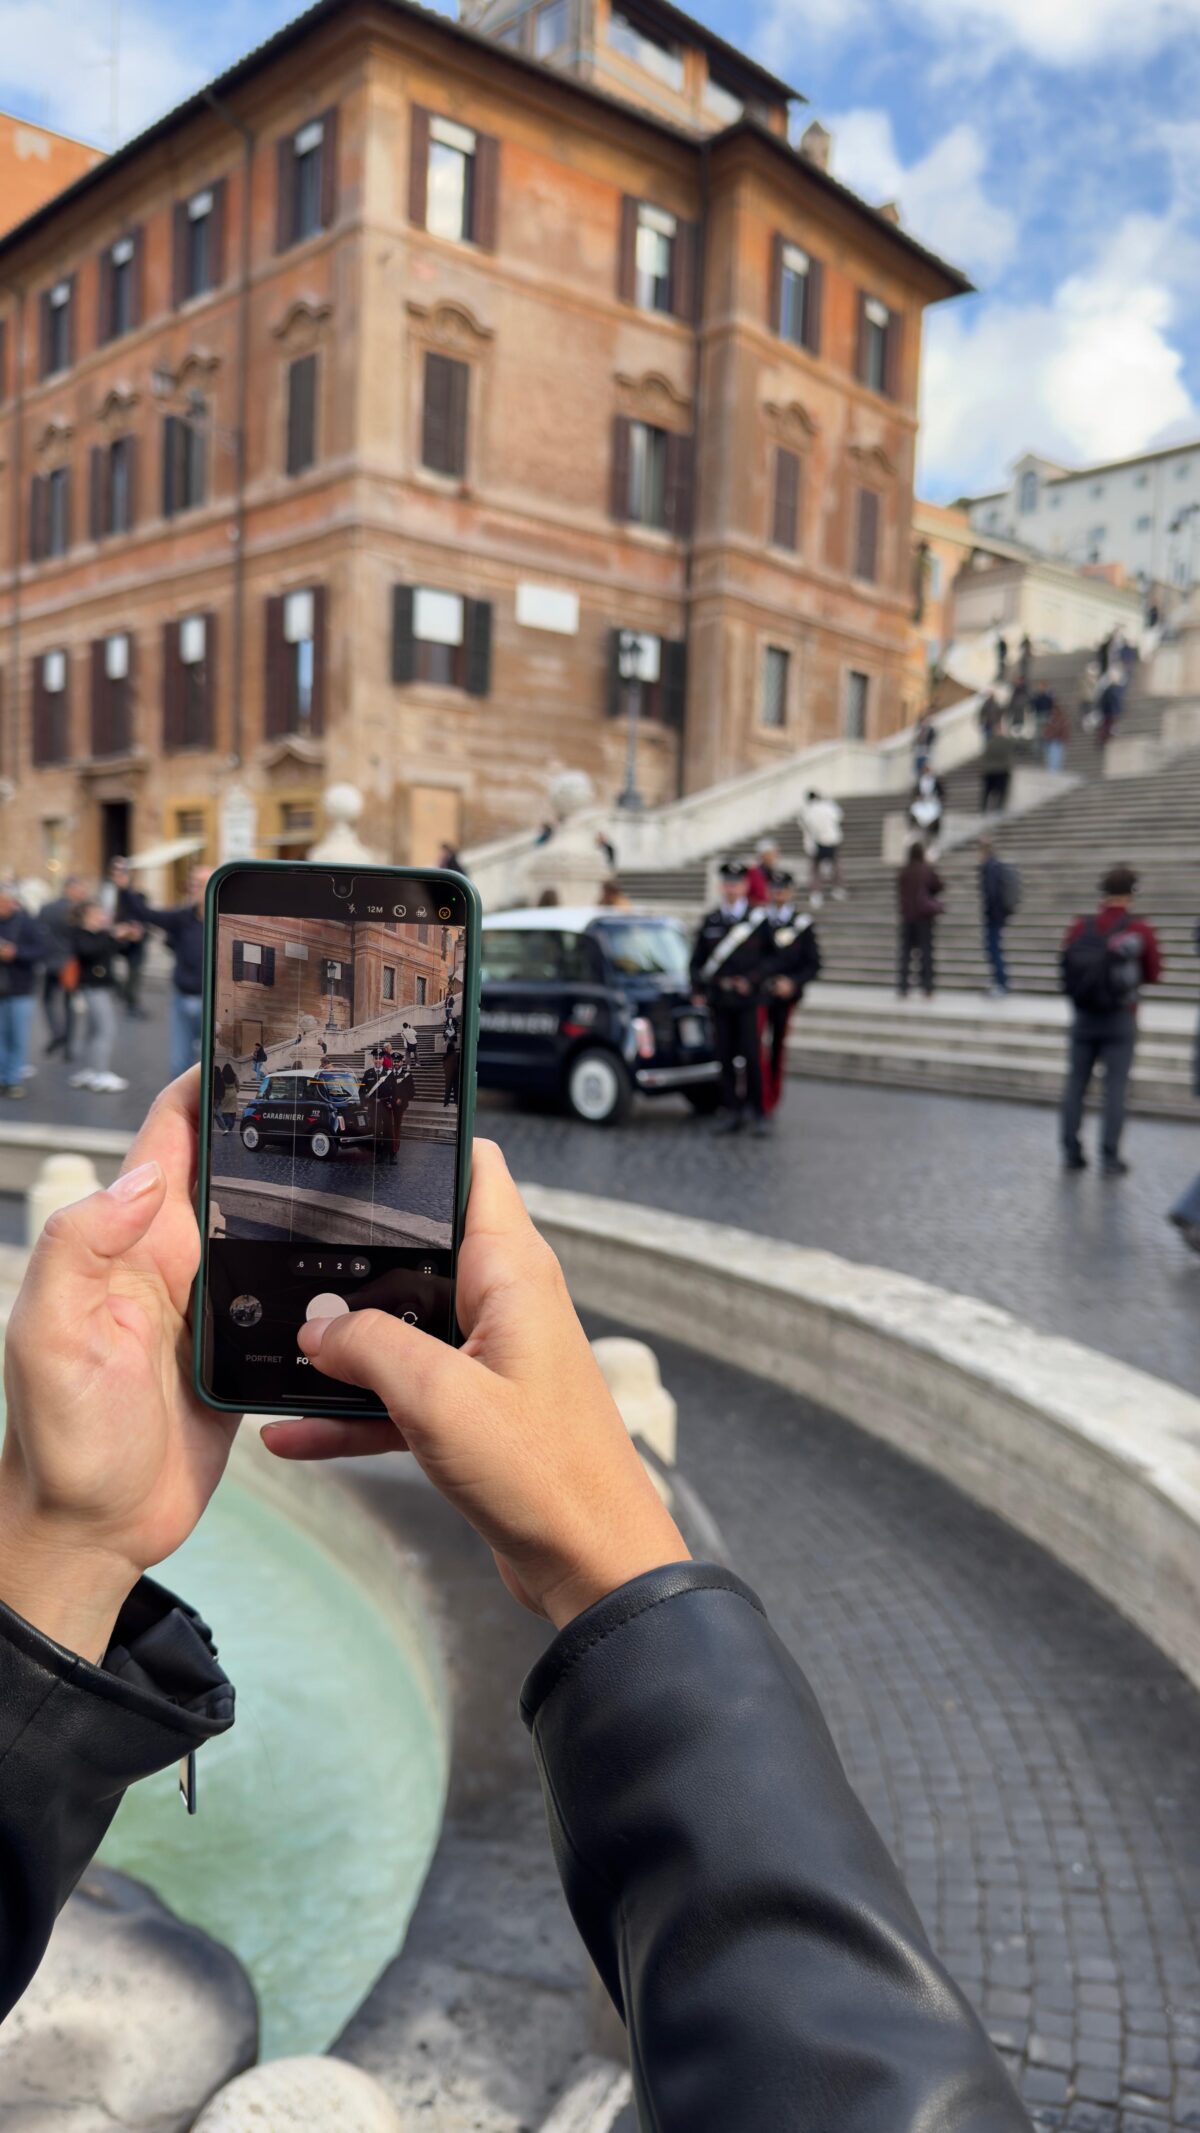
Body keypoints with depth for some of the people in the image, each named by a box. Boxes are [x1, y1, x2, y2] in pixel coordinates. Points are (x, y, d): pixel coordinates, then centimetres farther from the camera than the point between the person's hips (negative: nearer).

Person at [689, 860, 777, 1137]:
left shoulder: (759, 920, 3)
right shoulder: (709, 921, 10)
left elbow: (772, 956, 8)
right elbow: (697, 959, 13)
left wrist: (751, 979, 1)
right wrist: (698, 991, 4)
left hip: (749, 1000, -3)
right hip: (719, 1000, 3)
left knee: (753, 1057, -6)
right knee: (726, 1057, 4)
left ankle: (759, 1112, 1)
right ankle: (732, 1111, 11)